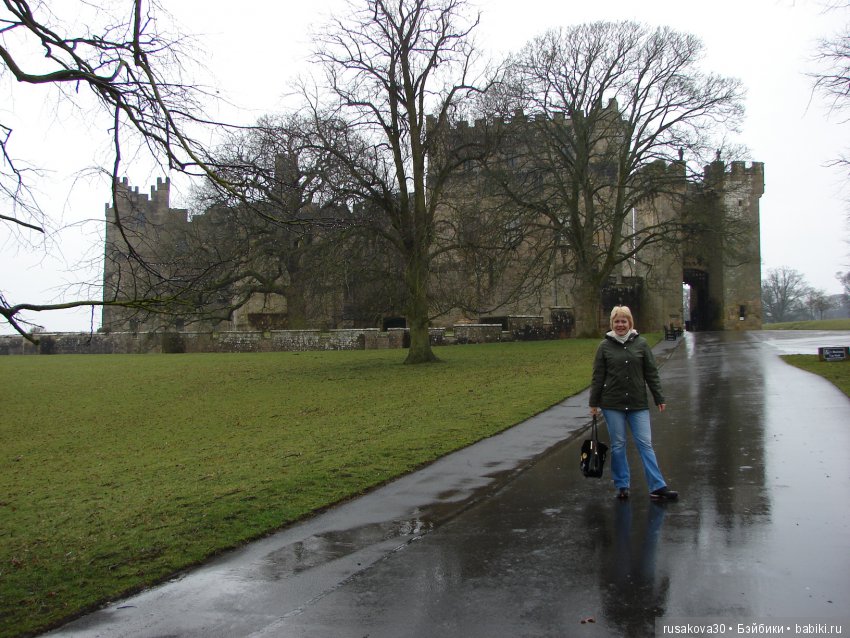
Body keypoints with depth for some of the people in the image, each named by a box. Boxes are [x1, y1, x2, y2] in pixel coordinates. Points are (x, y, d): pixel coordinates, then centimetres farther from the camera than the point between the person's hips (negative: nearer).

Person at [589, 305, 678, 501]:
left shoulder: (641, 343, 3)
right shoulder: (605, 346, 2)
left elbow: (651, 373, 5)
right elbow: (598, 376, 3)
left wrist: (659, 398, 3)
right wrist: (594, 402, 3)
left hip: (638, 404, 0)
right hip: (612, 404, 0)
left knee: (645, 444, -1)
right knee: (618, 445, 5)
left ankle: (657, 487, 1)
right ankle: (622, 486, 16)